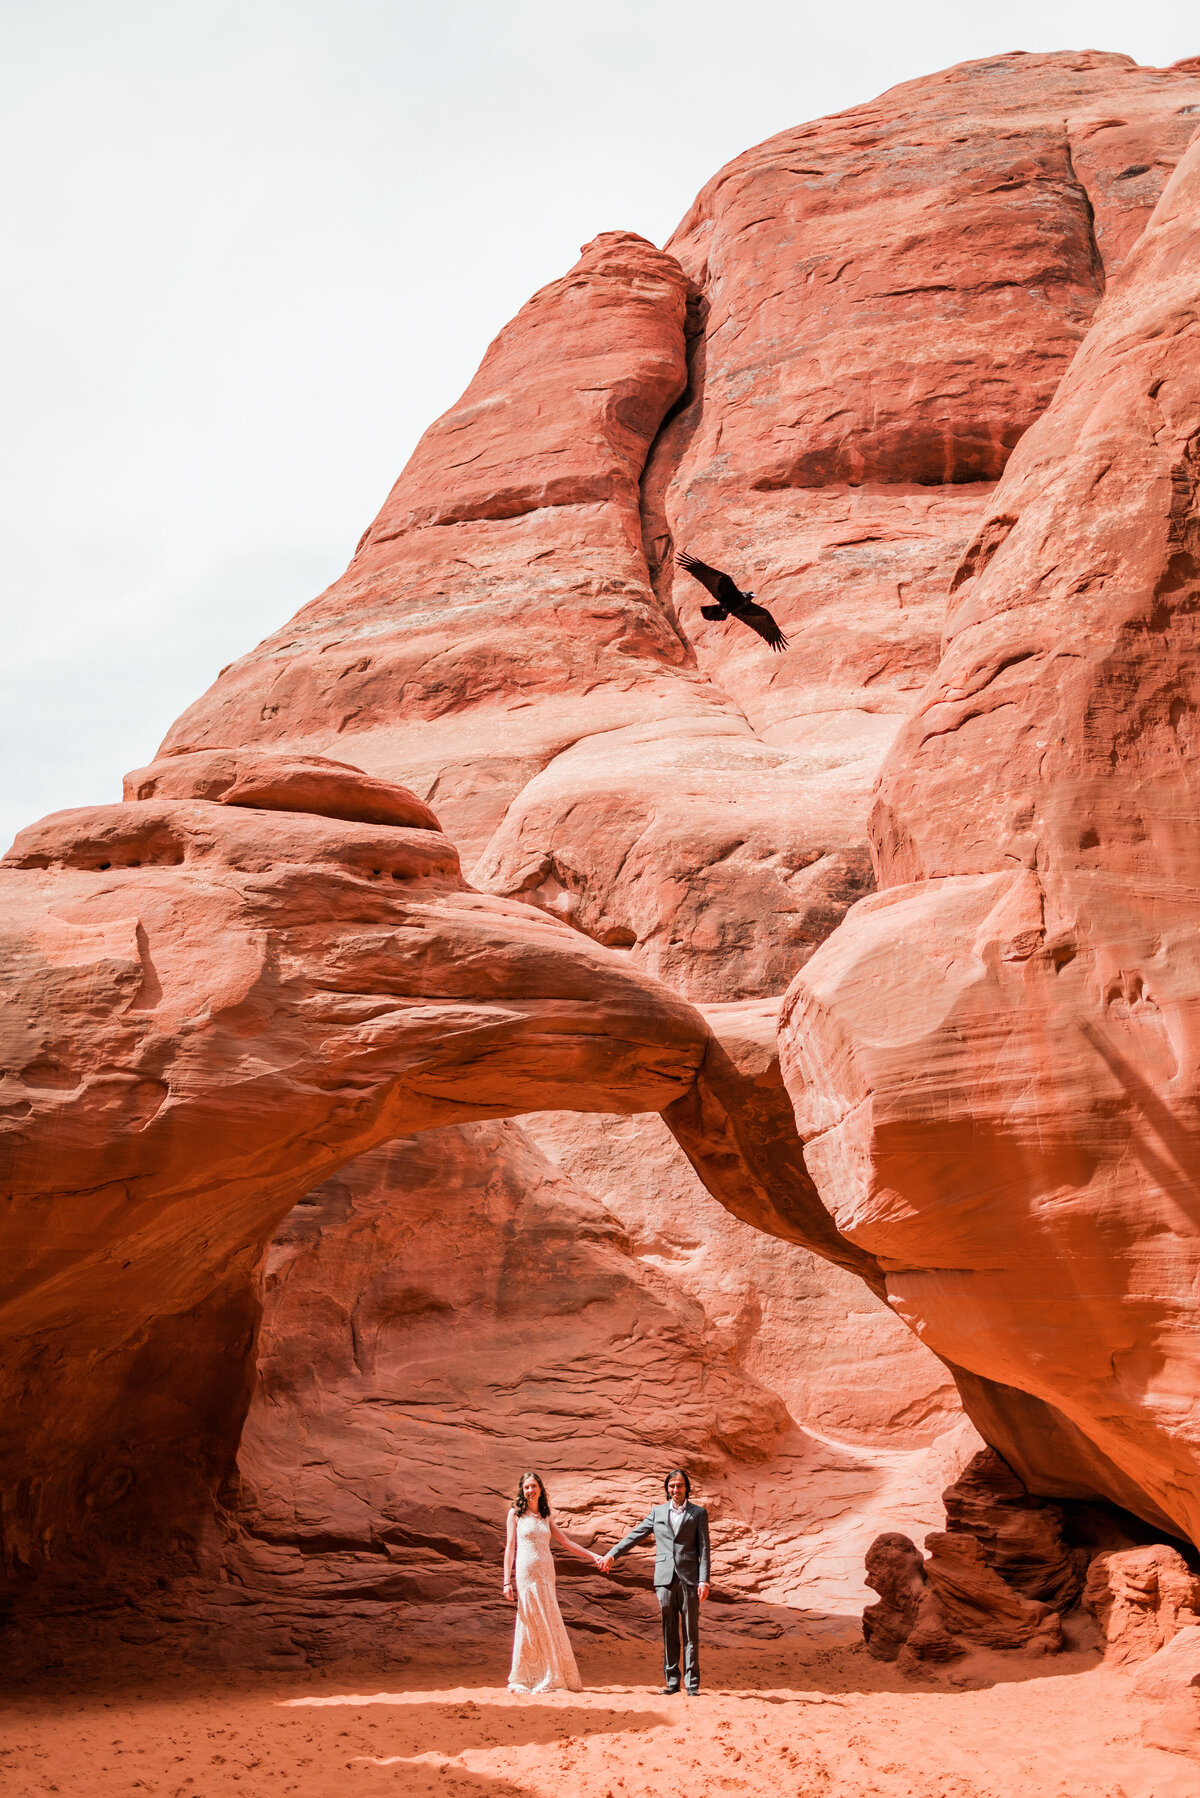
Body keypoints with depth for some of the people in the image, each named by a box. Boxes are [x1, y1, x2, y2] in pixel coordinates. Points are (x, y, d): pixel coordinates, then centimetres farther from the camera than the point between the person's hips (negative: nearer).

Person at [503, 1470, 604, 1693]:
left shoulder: (546, 1517, 16)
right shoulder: (516, 1513, 4)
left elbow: (566, 1543, 17)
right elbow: (510, 1547, 1)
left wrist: (594, 1556, 9)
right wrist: (507, 1581, -6)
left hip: (546, 1574, 5)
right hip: (526, 1573, -4)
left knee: (549, 1625, 2)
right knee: (533, 1624, -6)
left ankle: (551, 1678, 7)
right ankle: (532, 1679, 1)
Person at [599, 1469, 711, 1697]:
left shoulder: (698, 1513, 7)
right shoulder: (657, 1512, 13)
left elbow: (703, 1549, 2)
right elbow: (635, 1535, 17)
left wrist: (703, 1580, -7)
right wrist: (612, 1555, 12)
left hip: (689, 1579, -2)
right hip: (665, 1578, 2)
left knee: (691, 1632, -1)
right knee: (669, 1633, 5)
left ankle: (692, 1683, 3)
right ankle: (672, 1680, 12)